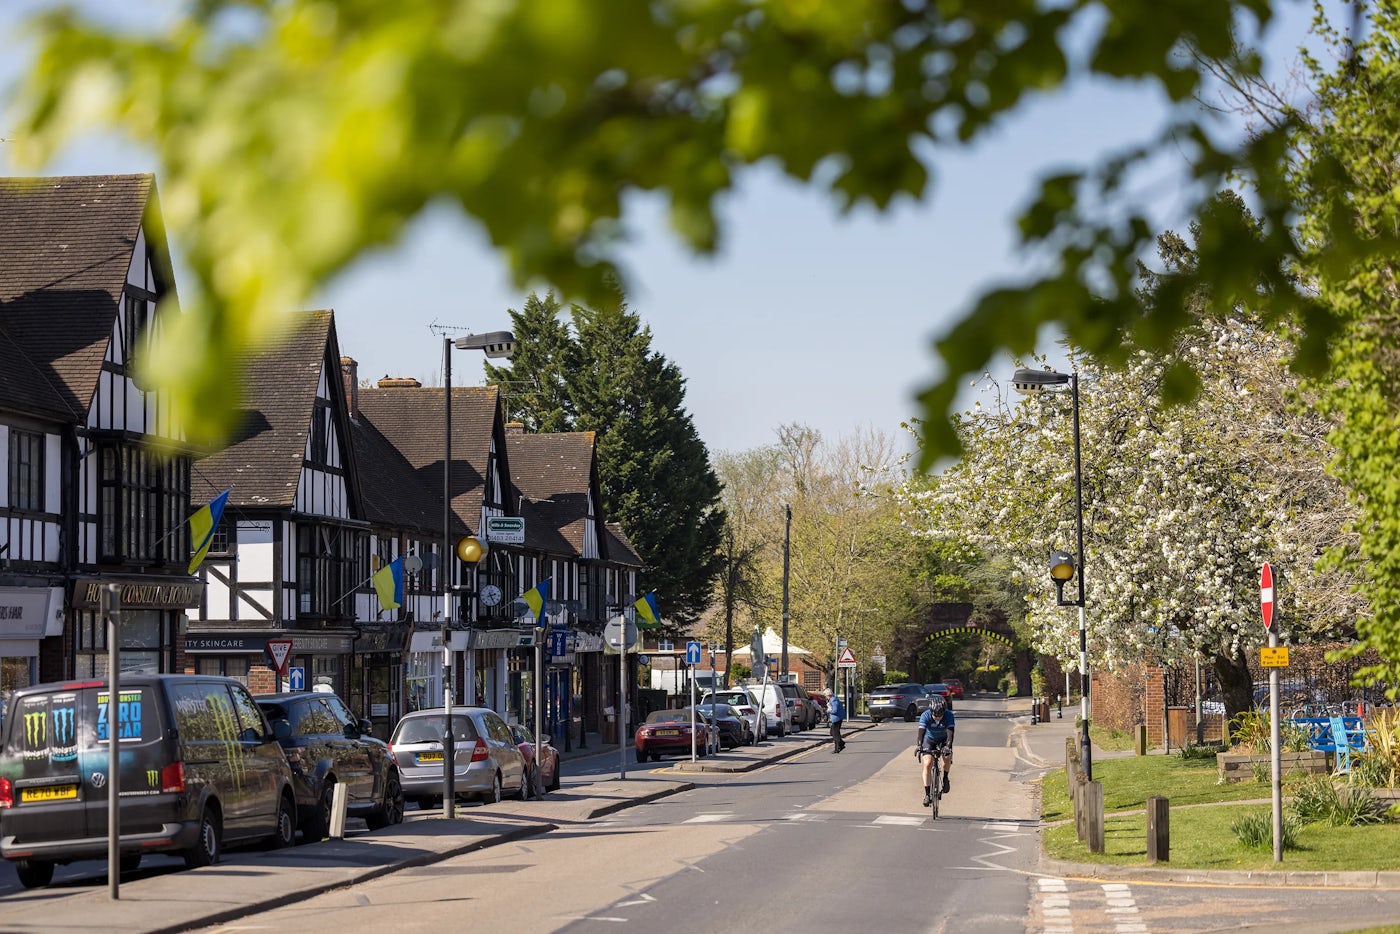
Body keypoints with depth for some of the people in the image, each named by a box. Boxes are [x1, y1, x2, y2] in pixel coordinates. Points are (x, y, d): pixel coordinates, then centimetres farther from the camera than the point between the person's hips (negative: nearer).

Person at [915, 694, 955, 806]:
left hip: (943, 739, 0)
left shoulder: (949, 715, -28)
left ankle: (945, 778, 4)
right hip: (929, 739, 0)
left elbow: (950, 732, -36)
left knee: (947, 758, -26)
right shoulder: (925, 715, -29)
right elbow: (921, 731, -40)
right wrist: (918, 745, -56)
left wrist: (948, 746, -53)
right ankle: (927, 794, -13)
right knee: (927, 764, -18)